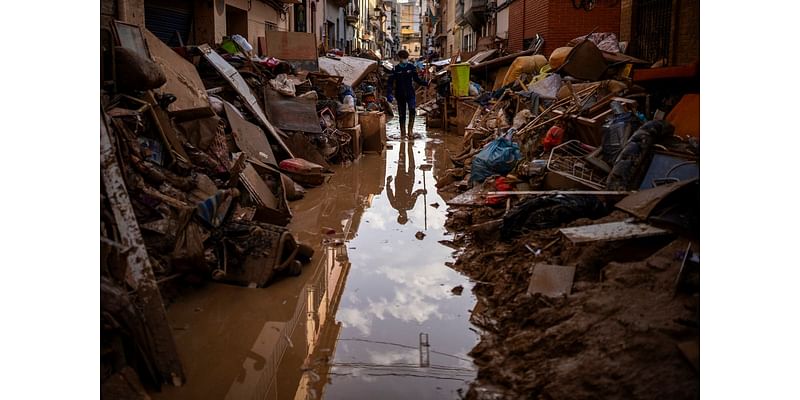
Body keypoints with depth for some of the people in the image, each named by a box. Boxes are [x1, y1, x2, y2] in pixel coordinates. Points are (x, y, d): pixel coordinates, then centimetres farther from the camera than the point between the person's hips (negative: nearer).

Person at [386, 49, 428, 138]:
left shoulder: (411, 67, 3)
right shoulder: (395, 69, 0)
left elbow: (416, 79, 11)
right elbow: (390, 82, -2)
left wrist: (426, 83, -3)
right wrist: (389, 93, -14)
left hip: (410, 93, 0)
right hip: (400, 95, 0)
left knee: (412, 110, -21)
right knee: (402, 114, 5)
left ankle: (410, 129, -13)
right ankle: (402, 132, 14)